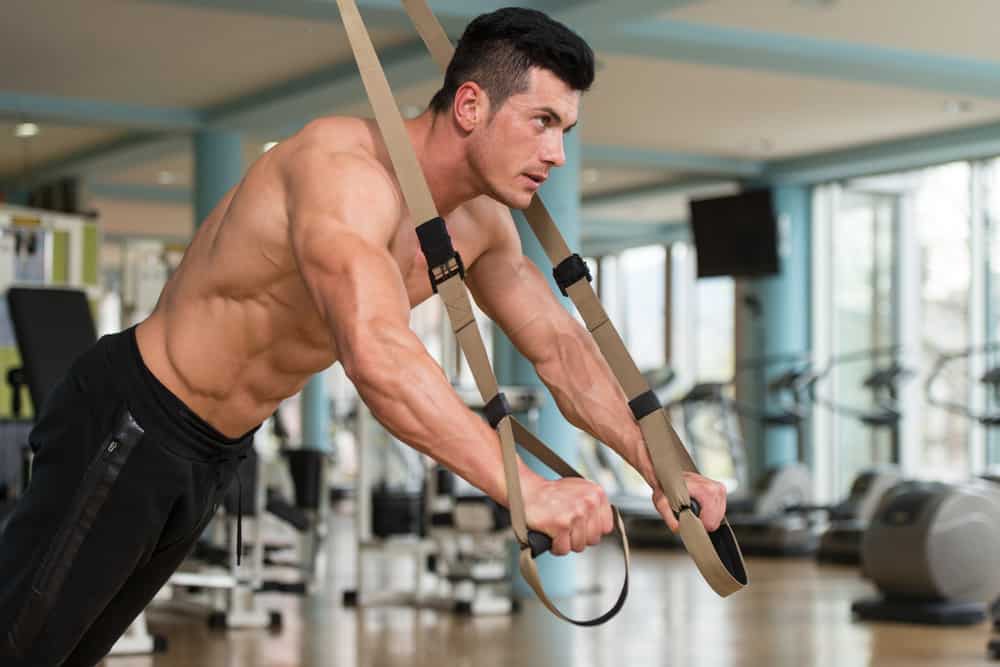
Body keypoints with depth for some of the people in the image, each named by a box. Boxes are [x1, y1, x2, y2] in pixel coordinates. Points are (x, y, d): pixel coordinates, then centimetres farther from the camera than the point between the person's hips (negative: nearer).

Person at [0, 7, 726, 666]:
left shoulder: (480, 222, -2)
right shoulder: (346, 171, -31)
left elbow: (560, 347, 7)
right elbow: (376, 354, -46)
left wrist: (662, 470, -2)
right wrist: (527, 491, -50)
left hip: (216, 451, 9)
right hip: (129, 421, -9)